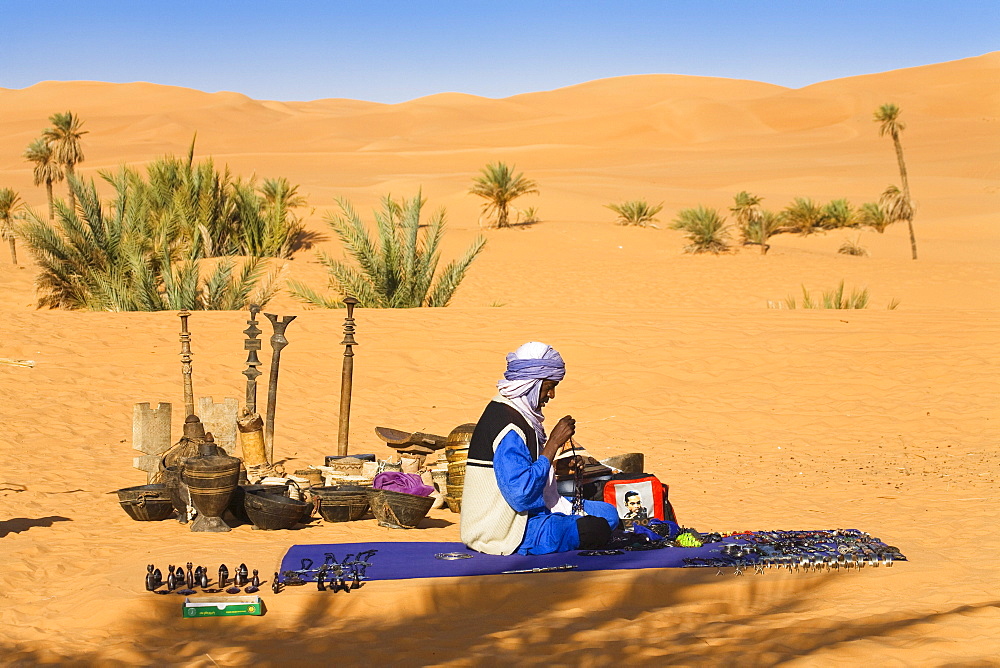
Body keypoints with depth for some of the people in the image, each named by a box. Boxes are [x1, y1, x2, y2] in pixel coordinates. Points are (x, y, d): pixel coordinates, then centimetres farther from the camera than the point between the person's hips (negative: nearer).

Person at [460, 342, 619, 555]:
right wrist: (553, 444, -23)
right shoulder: (508, 427, -23)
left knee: (607, 512, 13)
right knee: (597, 529, -21)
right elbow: (521, 495, -30)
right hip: (507, 534, -10)